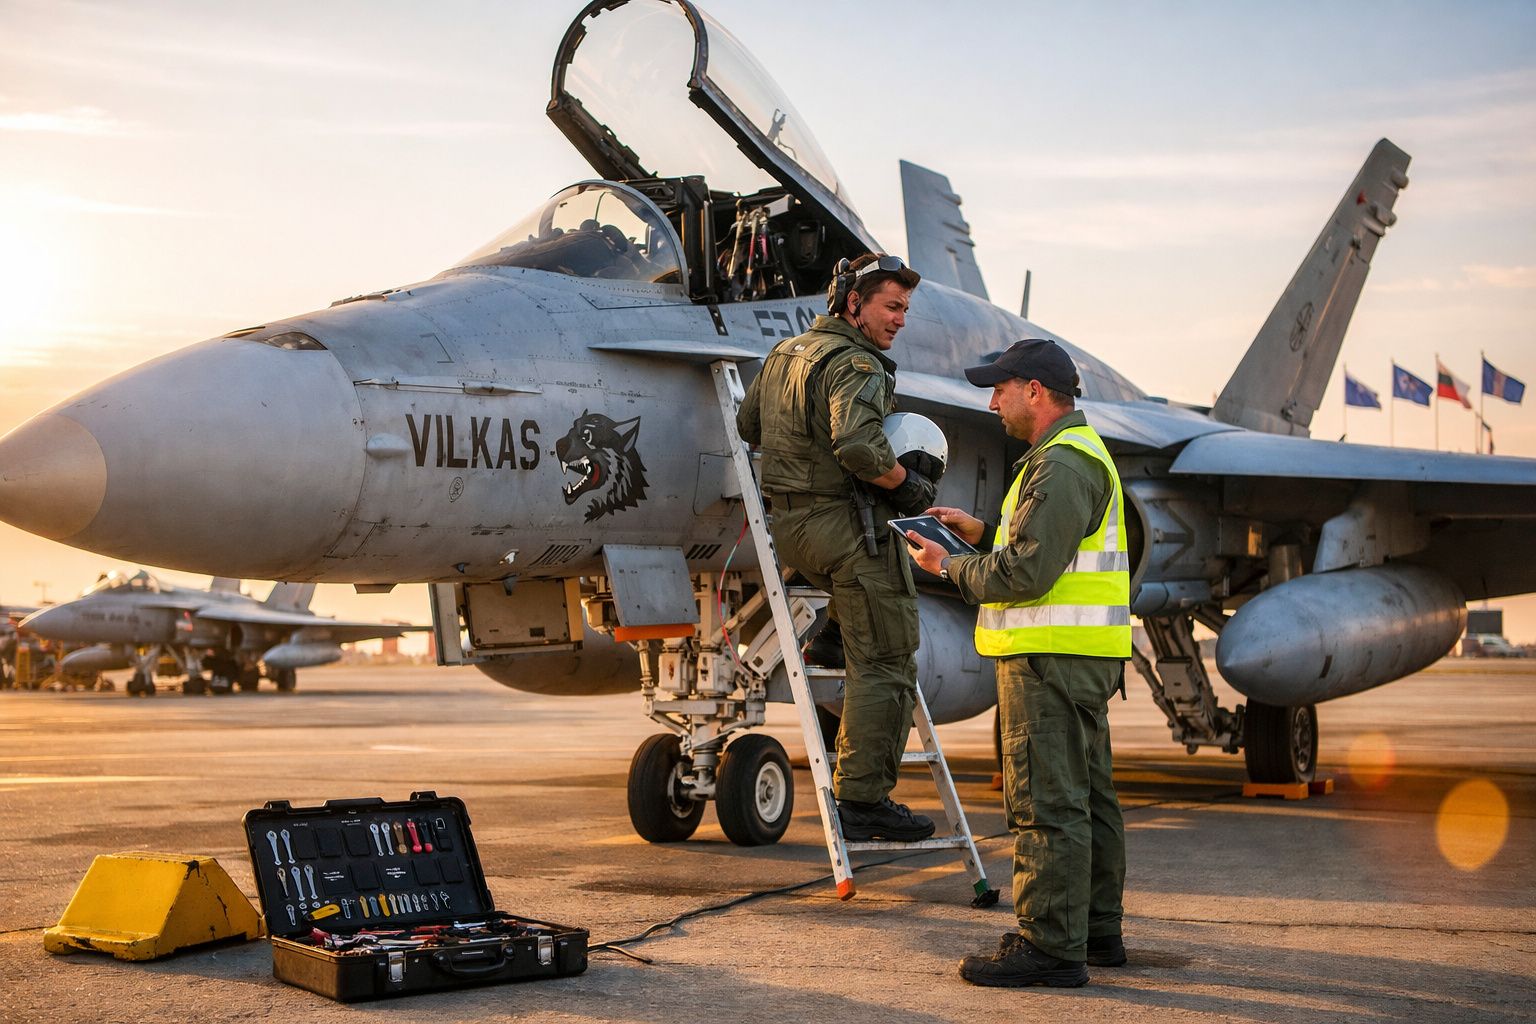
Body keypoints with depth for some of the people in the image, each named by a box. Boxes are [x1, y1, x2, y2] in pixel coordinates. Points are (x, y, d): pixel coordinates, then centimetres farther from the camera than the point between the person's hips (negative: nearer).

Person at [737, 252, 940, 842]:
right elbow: (857, 445, -30)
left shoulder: (785, 353, 15)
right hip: (847, 524, -9)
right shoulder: (856, 365, -14)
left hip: (789, 526, 9)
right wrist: (907, 484, -15)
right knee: (886, 665, -3)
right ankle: (863, 801, -2)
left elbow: (748, 425, 24)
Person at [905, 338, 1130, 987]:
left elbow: (1027, 572, -21)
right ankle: (1096, 930, 22)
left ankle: (1050, 945, -4)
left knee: (1046, 800, -8)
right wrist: (982, 532, 17)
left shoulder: (1062, 464, -15)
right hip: (1082, 656, 11)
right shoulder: (1081, 453, 20)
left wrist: (950, 568, -8)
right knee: (1087, 795, 14)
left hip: (1051, 656, -11)